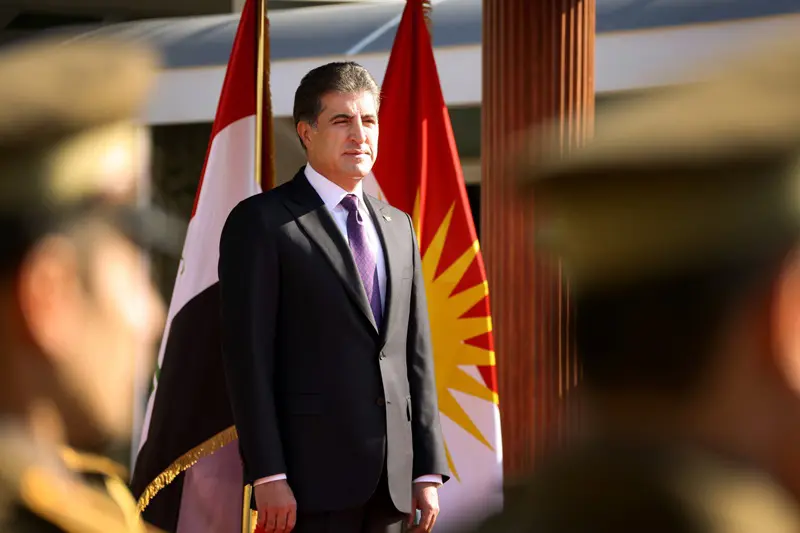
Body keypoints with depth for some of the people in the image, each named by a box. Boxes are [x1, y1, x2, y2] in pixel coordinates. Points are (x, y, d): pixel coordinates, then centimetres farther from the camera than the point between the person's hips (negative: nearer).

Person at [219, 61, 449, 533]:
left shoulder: (398, 226, 17)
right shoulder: (261, 221, -2)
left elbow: (416, 353, 17)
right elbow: (248, 354, -8)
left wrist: (428, 470, 10)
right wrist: (268, 476, -15)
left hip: (391, 477, 6)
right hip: (313, 475, -6)